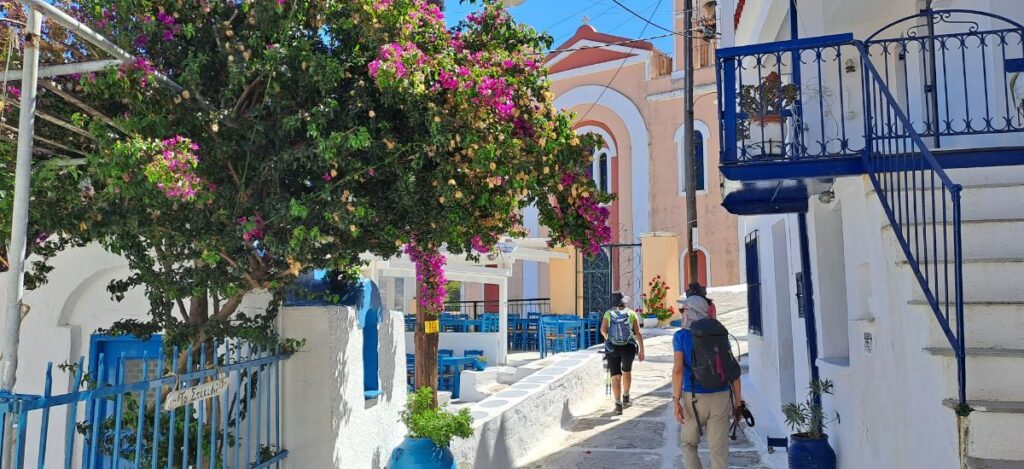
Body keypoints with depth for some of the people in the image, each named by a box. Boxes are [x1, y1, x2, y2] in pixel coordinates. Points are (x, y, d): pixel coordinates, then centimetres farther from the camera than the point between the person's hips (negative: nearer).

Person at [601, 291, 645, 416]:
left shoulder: (608, 314, 4)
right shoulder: (631, 313, 5)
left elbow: (603, 330, -11)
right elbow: (638, 333, -2)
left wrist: (609, 338, 9)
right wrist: (641, 350, 2)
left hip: (612, 348, -1)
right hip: (629, 347, 1)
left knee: (616, 377, 3)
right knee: (627, 371, 25)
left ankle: (618, 404, -4)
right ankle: (626, 397, 36)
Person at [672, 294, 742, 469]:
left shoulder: (681, 336, -5)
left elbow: (678, 369, -15)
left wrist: (676, 401, -13)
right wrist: (738, 399, 6)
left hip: (694, 398, -2)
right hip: (721, 396, 2)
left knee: (689, 444, 17)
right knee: (719, 448, 6)